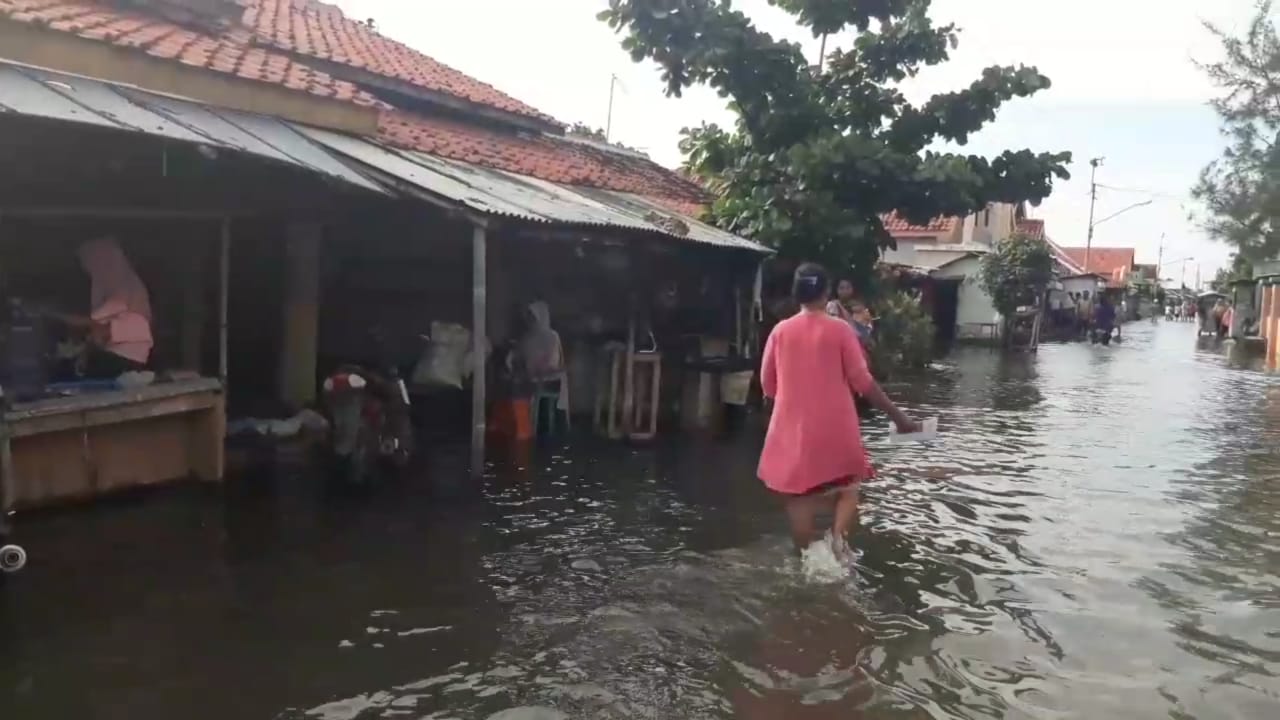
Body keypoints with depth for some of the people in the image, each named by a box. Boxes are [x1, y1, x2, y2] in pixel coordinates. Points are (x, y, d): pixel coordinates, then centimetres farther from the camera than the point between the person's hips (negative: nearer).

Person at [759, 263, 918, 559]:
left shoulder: (781, 331, 0)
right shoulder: (839, 329, -6)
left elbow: (767, 383, 6)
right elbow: (862, 381, -7)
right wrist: (898, 415, 1)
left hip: (792, 427, 2)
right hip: (835, 427, -1)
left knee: (800, 494, 11)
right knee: (847, 488, 16)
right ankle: (839, 536, -8)